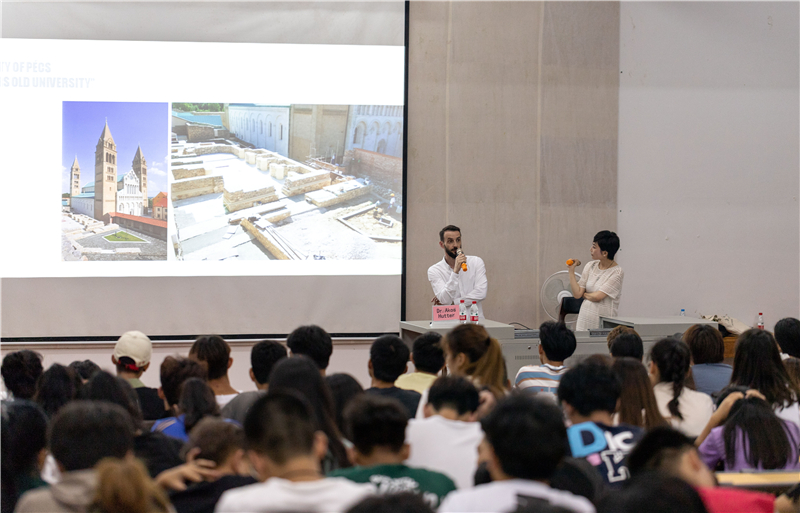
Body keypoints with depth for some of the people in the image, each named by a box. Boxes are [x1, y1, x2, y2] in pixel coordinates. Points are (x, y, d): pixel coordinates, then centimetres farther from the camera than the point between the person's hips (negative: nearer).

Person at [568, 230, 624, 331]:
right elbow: (577, 294, 4)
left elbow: (597, 296, -15)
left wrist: (585, 295, 4)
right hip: (584, 320, 5)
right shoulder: (590, 266, 8)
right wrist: (571, 270, 2)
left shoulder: (617, 272, -11)